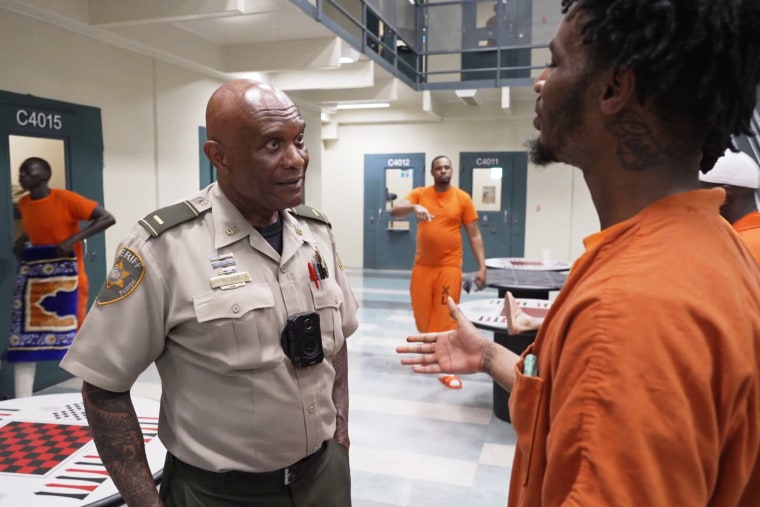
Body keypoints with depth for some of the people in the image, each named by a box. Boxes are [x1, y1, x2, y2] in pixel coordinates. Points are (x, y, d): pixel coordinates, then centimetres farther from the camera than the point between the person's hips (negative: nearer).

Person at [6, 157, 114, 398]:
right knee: (23, 340, 2)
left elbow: (108, 218, -20)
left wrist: (73, 239, -27)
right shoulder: (23, 204, 6)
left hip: (68, 280, -6)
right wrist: (23, 238, 3)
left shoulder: (66, 199, -15)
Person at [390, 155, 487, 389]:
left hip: (449, 268, -2)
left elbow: (474, 235, 1)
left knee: (446, 318, 0)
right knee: (422, 315, 12)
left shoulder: (463, 198, 0)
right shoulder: (419, 194, 3)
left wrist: (482, 267, -7)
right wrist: (414, 207, -32)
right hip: (422, 266, 2)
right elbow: (394, 211, -11)